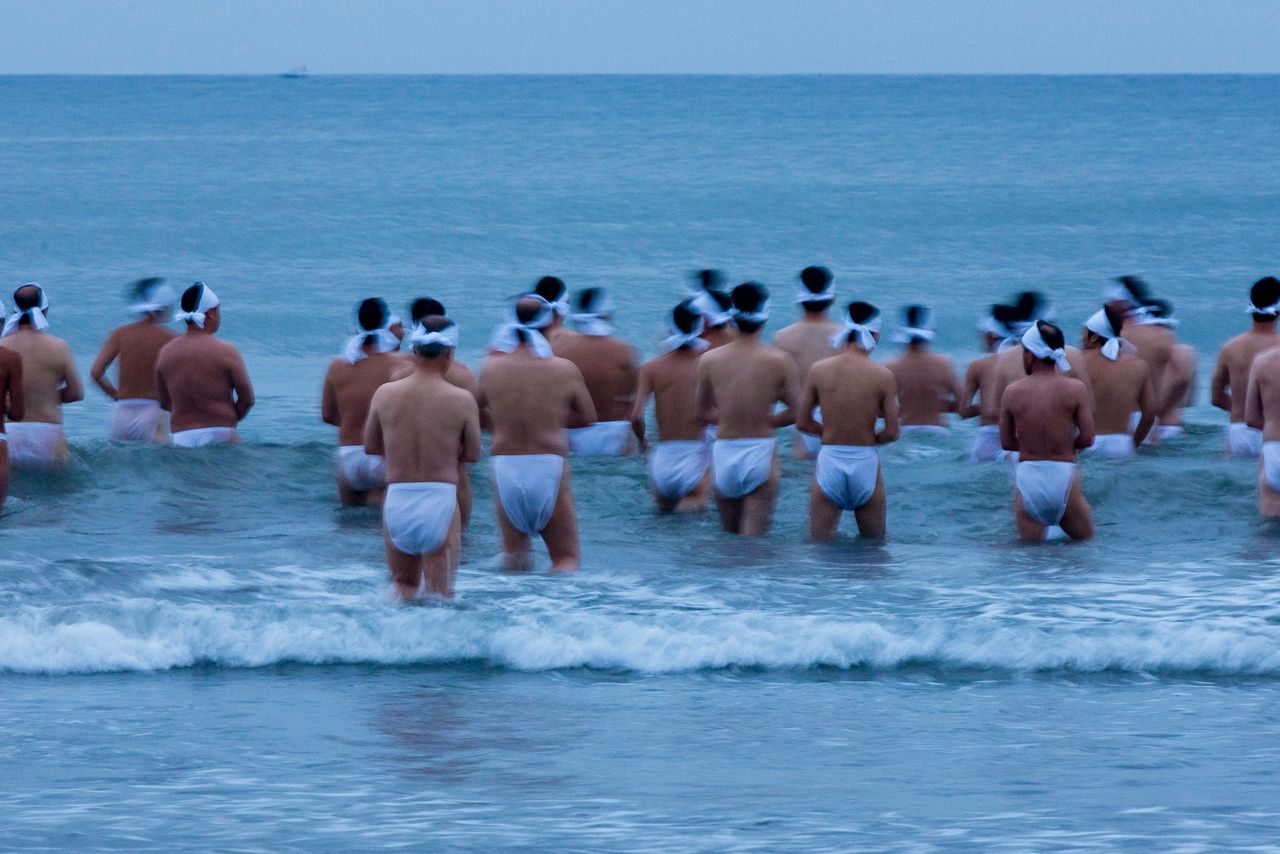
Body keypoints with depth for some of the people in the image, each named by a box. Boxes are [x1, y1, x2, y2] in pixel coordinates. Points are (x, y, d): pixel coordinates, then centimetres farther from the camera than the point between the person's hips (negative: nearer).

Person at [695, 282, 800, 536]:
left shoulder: (709, 360, -1)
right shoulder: (779, 361, -7)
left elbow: (703, 414, 7)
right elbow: (794, 413, -3)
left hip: (724, 454, 2)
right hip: (761, 453, -2)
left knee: (729, 536, 18)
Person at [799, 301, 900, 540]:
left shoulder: (819, 370, -4)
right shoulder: (883, 376, -8)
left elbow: (803, 420, 3)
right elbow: (892, 433, -5)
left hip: (829, 460, 1)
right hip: (866, 462, -1)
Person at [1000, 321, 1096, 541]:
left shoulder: (1012, 392, 1)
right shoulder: (1075, 388, -4)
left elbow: (1006, 442, 8)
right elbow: (1087, 439, -4)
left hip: (1027, 476, 2)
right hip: (1064, 473, -2)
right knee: (1085, 542, 12)